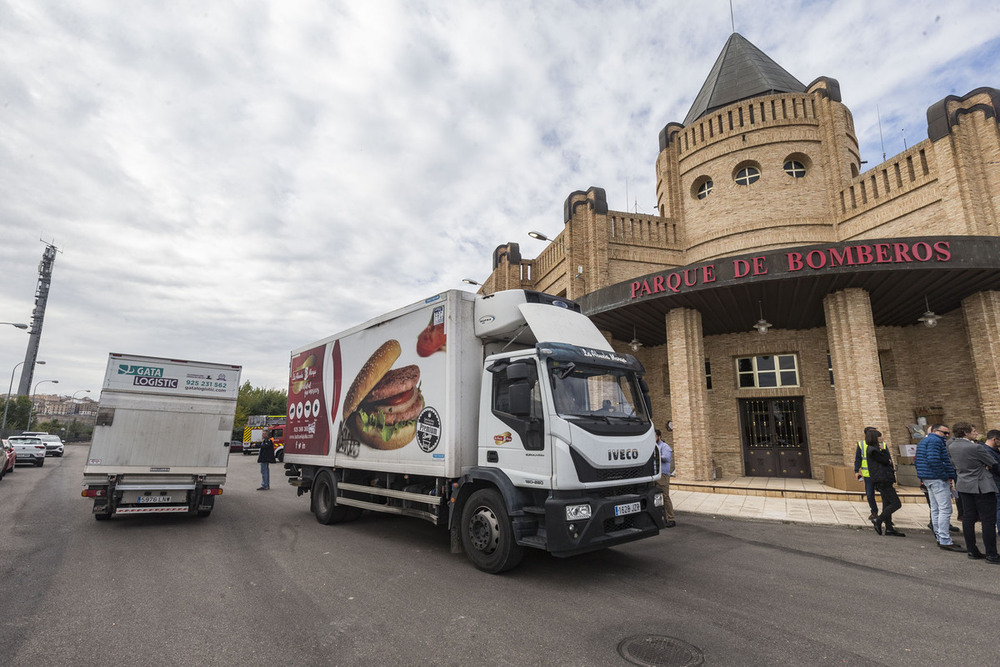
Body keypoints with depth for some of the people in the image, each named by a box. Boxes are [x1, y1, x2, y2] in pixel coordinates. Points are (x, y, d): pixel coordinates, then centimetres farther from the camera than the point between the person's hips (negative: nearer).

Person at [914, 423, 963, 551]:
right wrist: (946, 476, -17)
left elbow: (916, 460, 21)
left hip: (927, 479, 10)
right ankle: (945, 541, -8)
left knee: (935, 509, 13)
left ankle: (940, 538, 19)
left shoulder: (922, 442, 20)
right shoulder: (935, 441, -12)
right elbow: (933, 460, -24)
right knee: (945, 509, -8)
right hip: (938, 479, -10)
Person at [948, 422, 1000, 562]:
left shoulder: (951, 446, 2)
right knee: (988, 520, 0)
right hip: (982, 487, -7)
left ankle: (972, 551, 17)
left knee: (968, 518, 10)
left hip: (964, 486, 7)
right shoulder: (976, 448, -18)